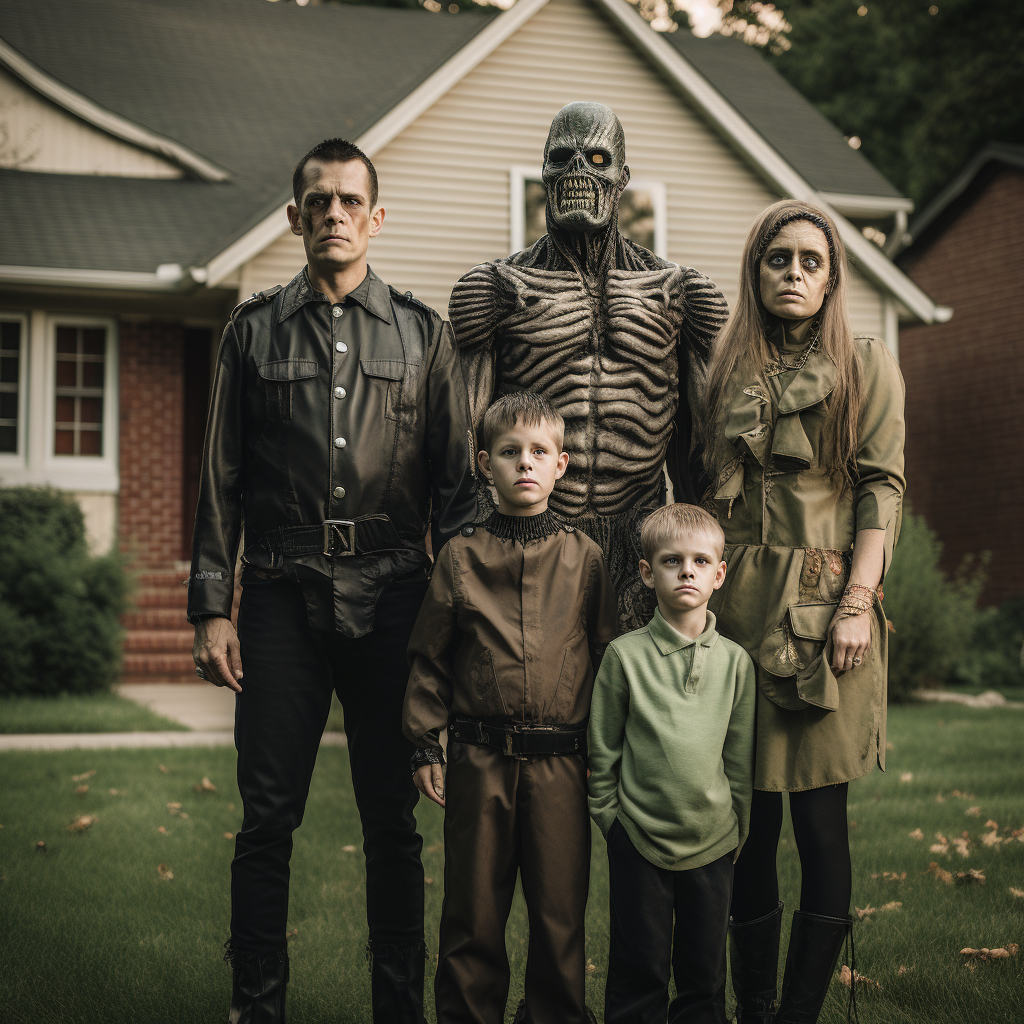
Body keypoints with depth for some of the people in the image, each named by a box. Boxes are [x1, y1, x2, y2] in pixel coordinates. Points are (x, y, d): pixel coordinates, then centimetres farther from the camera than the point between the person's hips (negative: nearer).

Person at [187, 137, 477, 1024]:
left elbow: (453, 482, 9)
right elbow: (222, 478, 8)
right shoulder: (255, 329, 10)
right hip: (283, 594, 0)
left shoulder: (422, 332, 10)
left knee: (393, 822, 5)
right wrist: (212, 607, 1)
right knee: (268, 818, 1)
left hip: (390, 595, 0)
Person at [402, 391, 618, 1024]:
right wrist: (425, 745, 4)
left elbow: (609, 657, 7)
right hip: (479, 758, 0)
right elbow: (430, 657, 7)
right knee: (474, 908, 8)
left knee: (560, 910, 7)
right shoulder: (461, 557, 4)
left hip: (561, 762, 0)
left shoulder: (585, 558, 3)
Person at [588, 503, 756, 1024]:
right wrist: (611, 818, 0)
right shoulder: (625, 655, -5)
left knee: (705, 976, 12)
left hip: (712, 843, 2)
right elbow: (601, 751, 1)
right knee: (638, 977, 7)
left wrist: (735, 827, 6)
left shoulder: (735, 661, 1)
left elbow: (740, 760, 7)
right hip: (638, 843, -2)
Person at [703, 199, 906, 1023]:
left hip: (823, 605, -2)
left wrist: (856, 605, -10)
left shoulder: (868, 367, 7)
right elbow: (705, 491, 15)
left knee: (819, 815, -4)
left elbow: (882, 490, 0)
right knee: (750, 816, 3)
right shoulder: (725, 370, 13)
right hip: (737, 601, 2)